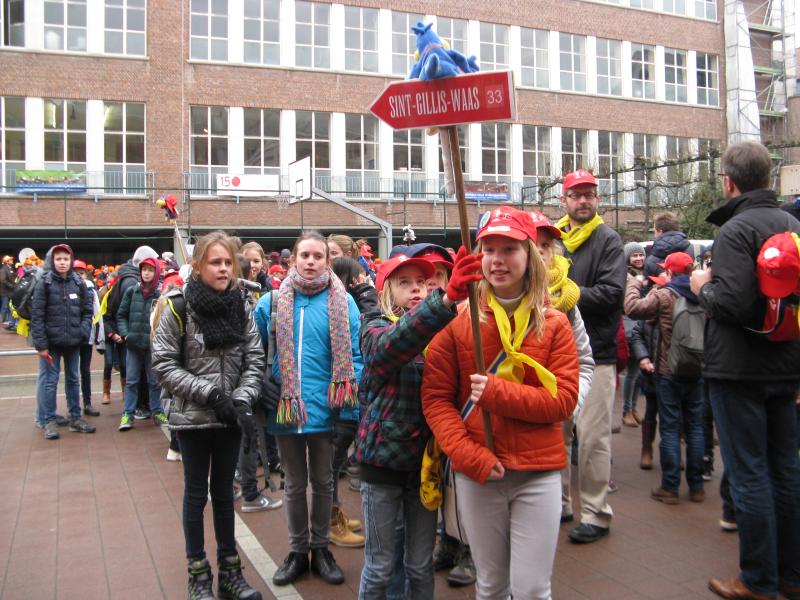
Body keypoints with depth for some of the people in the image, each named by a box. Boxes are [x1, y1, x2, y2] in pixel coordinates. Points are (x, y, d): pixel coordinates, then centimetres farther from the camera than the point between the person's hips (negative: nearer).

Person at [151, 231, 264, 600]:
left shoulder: (241, 307, 1)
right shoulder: (178, 307, -9)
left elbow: (254, 361, 1)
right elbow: (163, 364, -11)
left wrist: (241, 399, -15)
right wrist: (210, 393, -17)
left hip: (231, 417, 3)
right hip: (192, 417, -3)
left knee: (224, 491, 15)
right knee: (196, 493, 9)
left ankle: (229, 570, 27)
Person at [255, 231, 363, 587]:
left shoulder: (342, 302, -5)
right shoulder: (272, 302, 0)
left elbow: (355, 355, -5)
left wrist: (348, 398, -15)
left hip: (324, 409, -1)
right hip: (286, 409, 1)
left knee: (322, 481, 15)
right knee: (294, 484, 15)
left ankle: (320, 549, 32)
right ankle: (297, 551, 32)